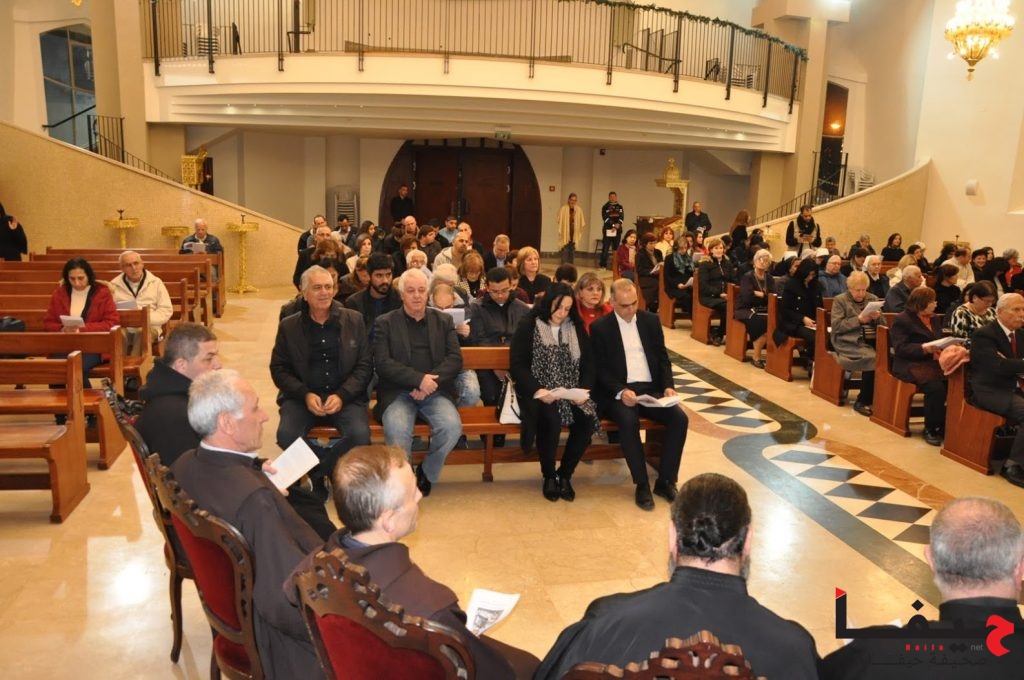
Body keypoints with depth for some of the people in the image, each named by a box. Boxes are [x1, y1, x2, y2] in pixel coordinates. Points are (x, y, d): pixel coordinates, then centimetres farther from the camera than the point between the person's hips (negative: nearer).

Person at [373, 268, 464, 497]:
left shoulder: (443, 321, 14)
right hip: (398, 392, -2)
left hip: (435, 392, 2)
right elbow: (382, 363, -5)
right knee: (397, 430, -32)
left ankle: (426, 473, 0)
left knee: (452, 427, -26)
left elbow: (455, 359, 4)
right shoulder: (385, 323, 6)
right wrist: (419, 379, -17)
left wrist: (430, 382, -13)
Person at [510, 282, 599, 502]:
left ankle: (565, 474, -3)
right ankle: (549, 476, -8)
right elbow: (517, 365, -6)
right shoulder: (528, 326, 0)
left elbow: (588, 364, 10)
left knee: (586, 421, -26)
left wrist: (583, 391, -8)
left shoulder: (577, 328, 12)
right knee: (551, 420, -34)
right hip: (538, 392, -4)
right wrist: (537, 390, -20)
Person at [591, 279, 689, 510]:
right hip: (619, 392, -4)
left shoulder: (651, 320, 11)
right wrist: (621, 391, -21)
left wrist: (668, 386, -6)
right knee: (629, 421, -34)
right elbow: (600, 370, -4)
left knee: (680, 418, -21)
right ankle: (642, 485, -19)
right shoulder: (600, 327, 0)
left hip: (651, 389, 4)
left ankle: (665, 481, -7)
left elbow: (663, 358, 12)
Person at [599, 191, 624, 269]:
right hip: (608, 230, -4)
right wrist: (613, 225, -18)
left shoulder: (620, 207, 13)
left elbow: (622, 217, 1)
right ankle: (603, 265, -3)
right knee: (605, 248, -6)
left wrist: (618, 224, -17)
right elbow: (606, 218, -10)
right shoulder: (605, 207, 1)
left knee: (616, 248, 7)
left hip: (617, 230, 4)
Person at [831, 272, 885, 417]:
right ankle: (863, 401, -15)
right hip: (850, 342, -5)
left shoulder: (873, 299, 19)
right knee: (872, 358, -32)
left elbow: (883, 325, 19)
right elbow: (836, 325, -7)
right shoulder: (840, 300, 5)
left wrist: (878, 318, -4)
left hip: (872, 341, 5)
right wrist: (858, 320, -14)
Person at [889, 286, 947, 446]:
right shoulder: (902, 320, -3)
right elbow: (900, 349, -11)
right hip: (911, 365, -7)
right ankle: (930, 429, -14)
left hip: (932, 363, 7)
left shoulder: (932, 318, 21)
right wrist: (924, 348, -24)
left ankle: (945, 425, -10)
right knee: (936, 387, -33)